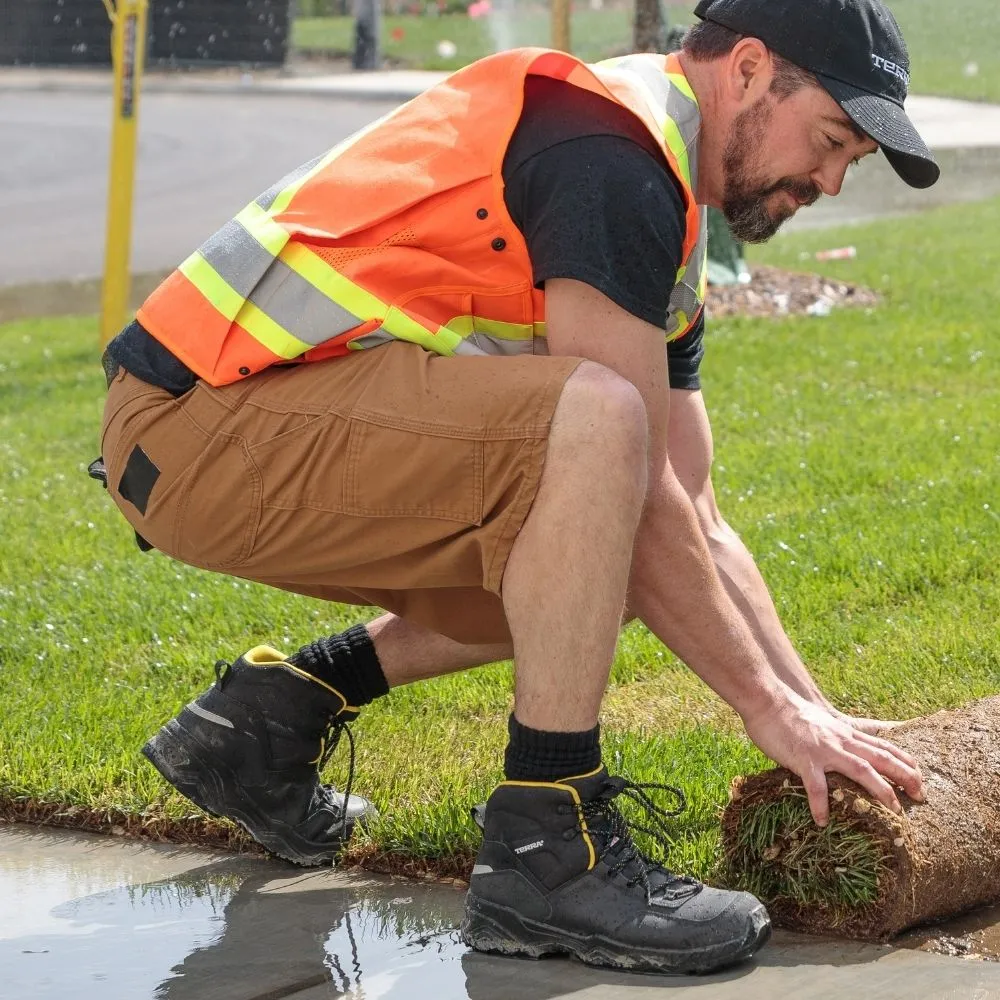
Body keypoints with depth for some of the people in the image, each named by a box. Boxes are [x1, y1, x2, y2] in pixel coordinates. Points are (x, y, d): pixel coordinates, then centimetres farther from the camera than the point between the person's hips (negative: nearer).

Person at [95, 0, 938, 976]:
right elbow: (638, 489, -16)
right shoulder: (610, 149, -15)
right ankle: (545, 850, -18)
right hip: (202, 419, -10)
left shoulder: (661, 232, 17)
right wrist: (770, 709, -9)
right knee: (594, 423, -28)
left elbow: (693, 525, 18)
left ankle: (280, 705, 16)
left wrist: (815, 717, 11)